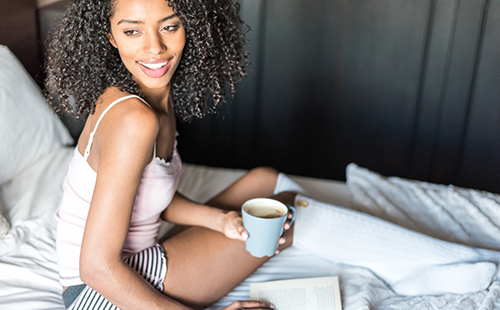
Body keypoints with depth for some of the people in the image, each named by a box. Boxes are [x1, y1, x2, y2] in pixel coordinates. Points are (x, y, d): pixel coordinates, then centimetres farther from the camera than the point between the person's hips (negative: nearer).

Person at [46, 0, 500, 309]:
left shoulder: (160, 97, -1)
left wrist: (222, 220, -11)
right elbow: (98, 266, -28)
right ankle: (431, 265, 10)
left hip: (131, 264, 8)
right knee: (289, 209, -8)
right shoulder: (134, 119, -30)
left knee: (264, 180, 7)